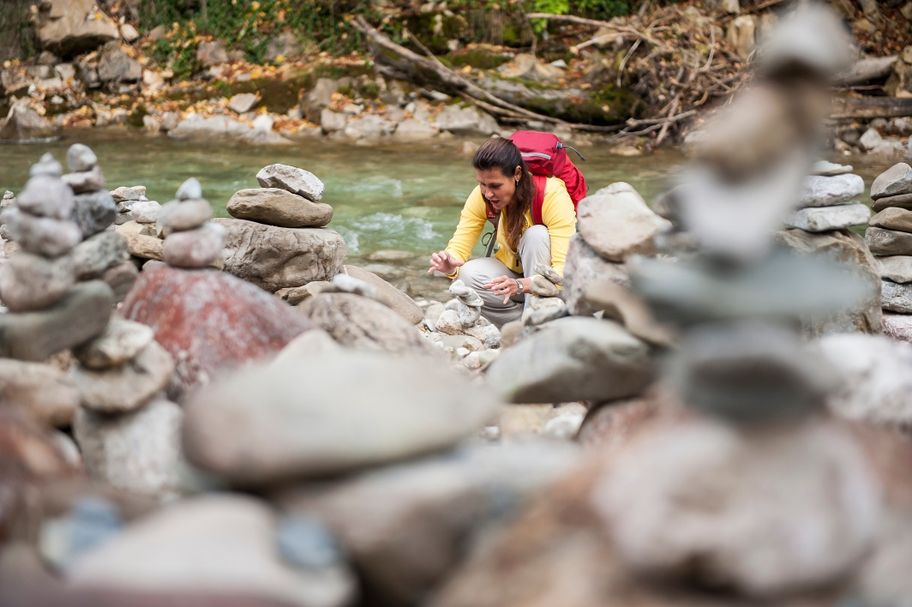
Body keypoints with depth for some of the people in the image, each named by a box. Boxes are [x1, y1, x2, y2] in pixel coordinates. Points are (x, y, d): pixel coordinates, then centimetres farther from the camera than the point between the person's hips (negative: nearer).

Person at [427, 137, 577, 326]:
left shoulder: (552, 194, -29)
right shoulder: (481, 197, -16)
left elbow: (565, 270, -35)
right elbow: (459, 247, -18)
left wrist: (520, 285, -53)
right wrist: (450, 266, -43)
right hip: (514, 270, 3)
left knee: (536, 234, -32)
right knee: (469, 274, -26)